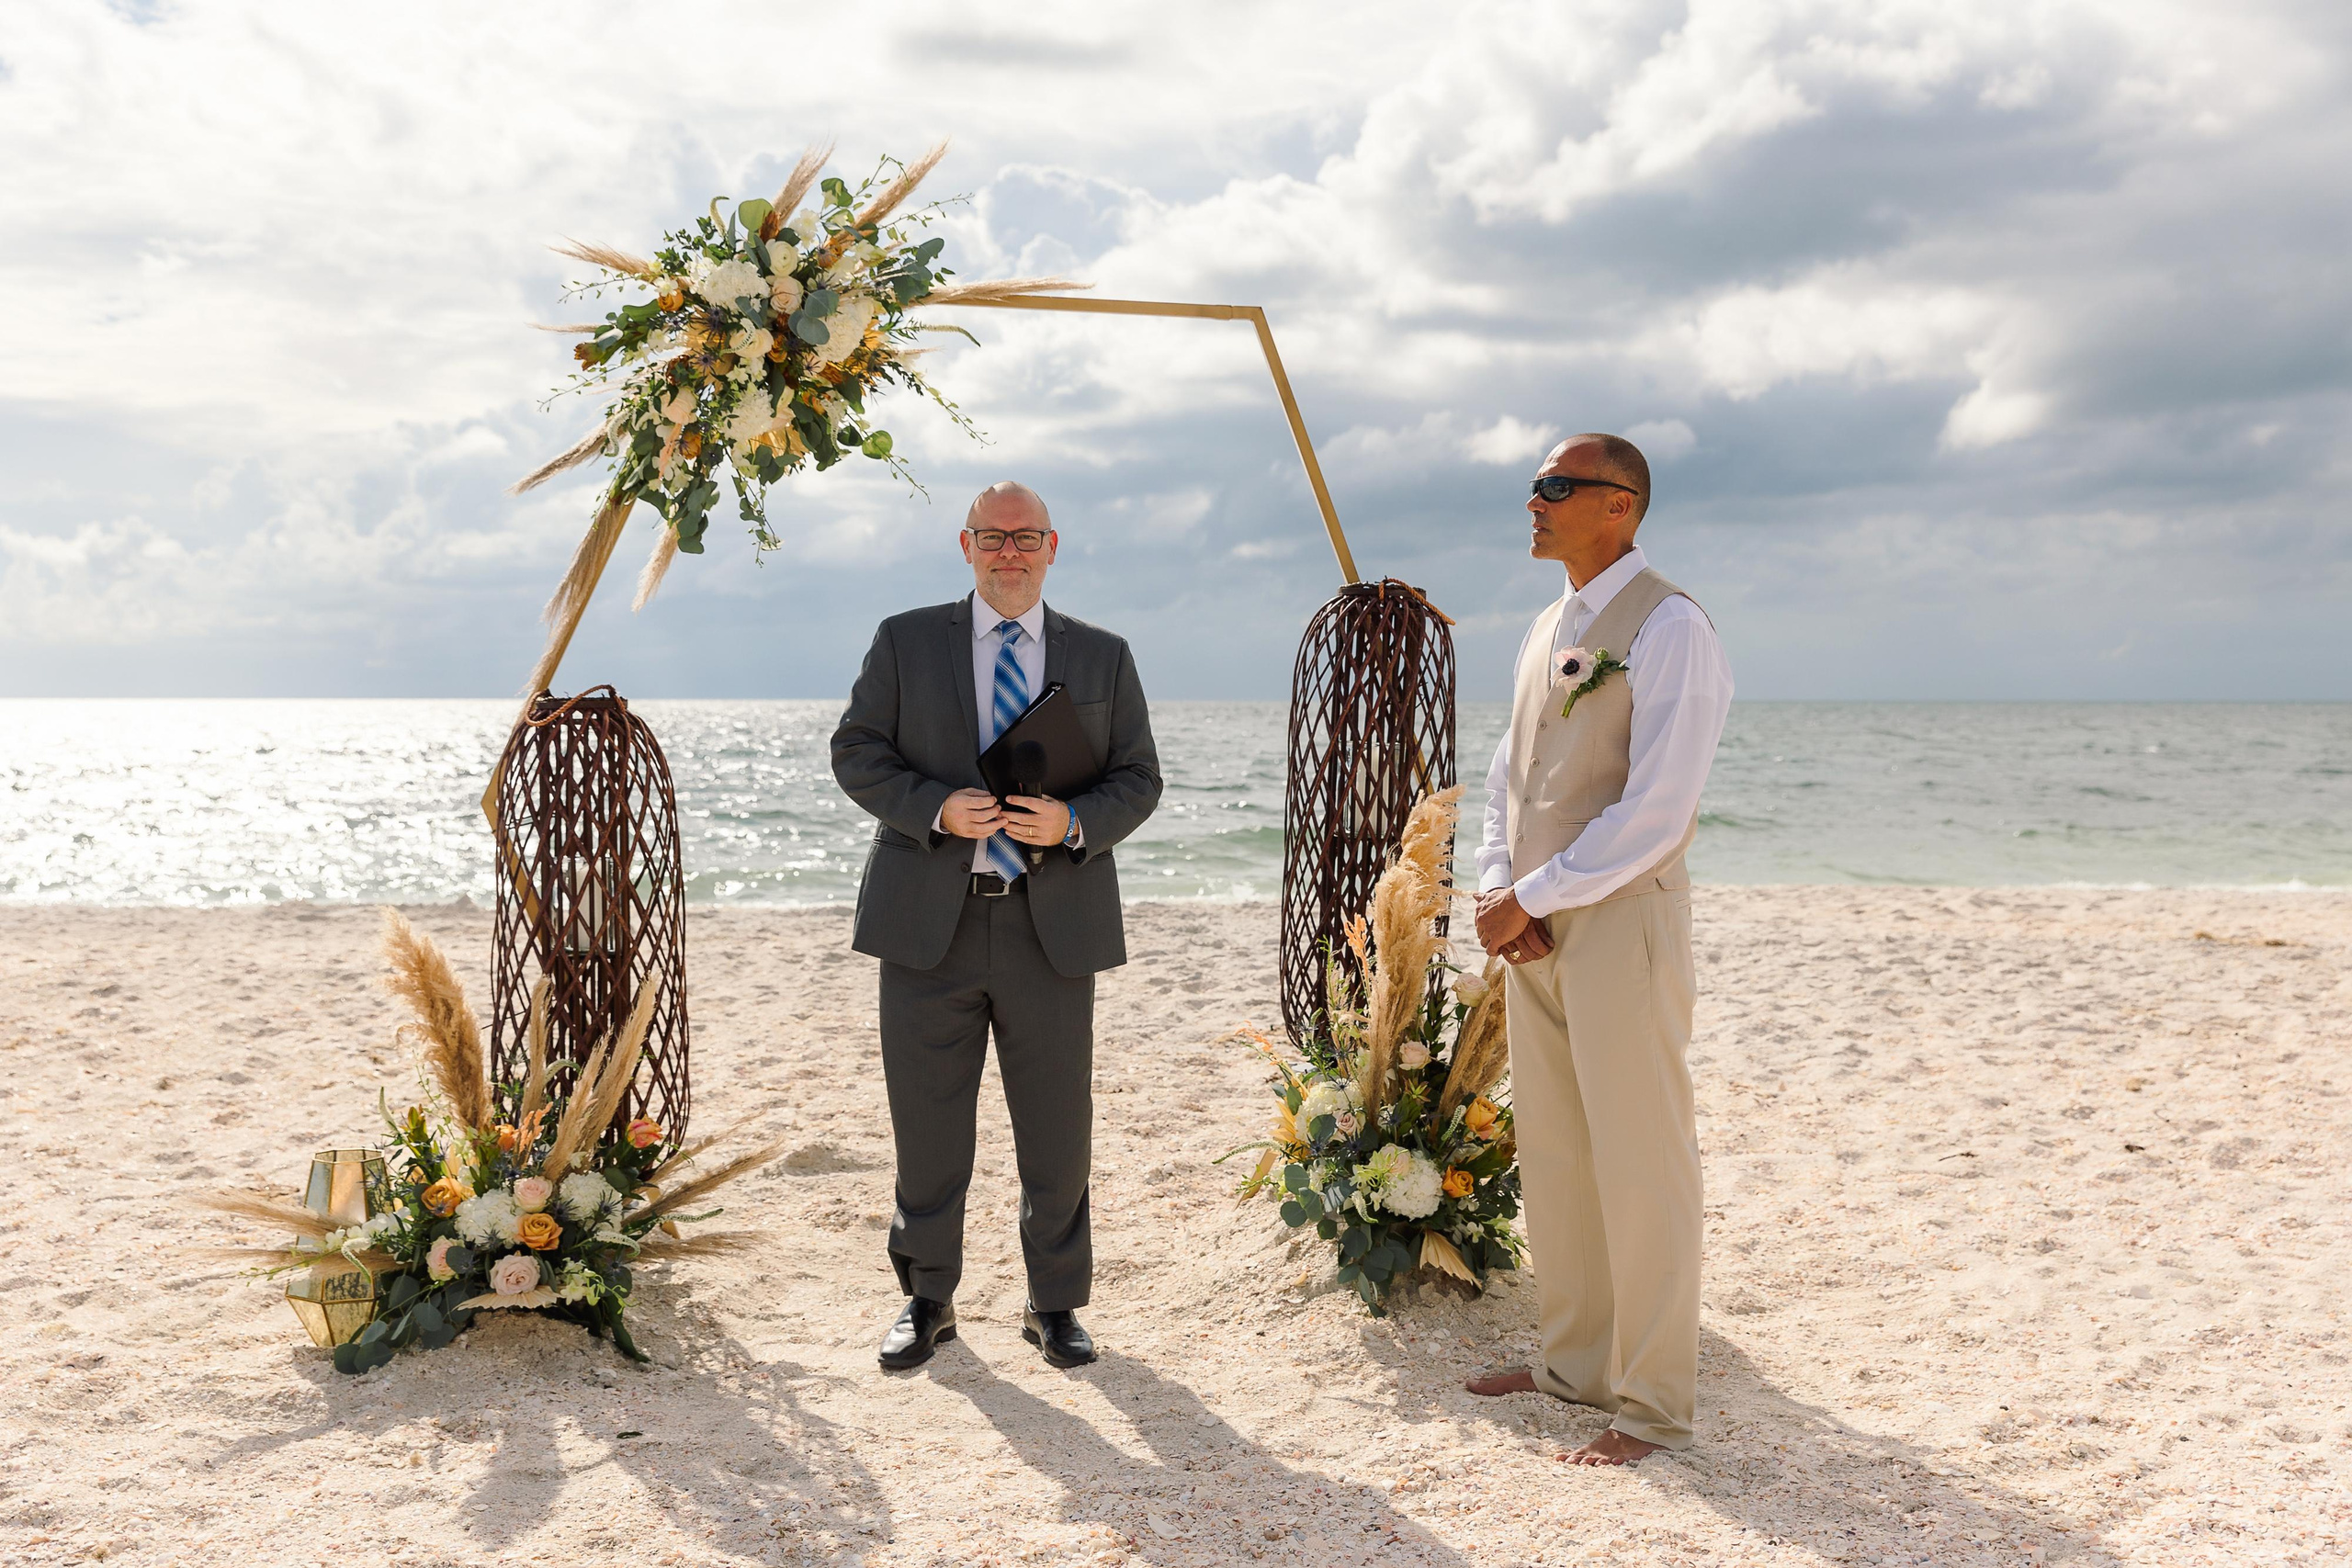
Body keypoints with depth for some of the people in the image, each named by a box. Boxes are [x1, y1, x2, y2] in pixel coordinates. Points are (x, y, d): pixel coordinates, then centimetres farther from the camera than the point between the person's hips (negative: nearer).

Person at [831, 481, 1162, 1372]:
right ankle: (926, 1299, 22)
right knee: (927, 1121, 6)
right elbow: (856, 752, 4)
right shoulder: (906, 641, 8)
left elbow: (1138, 779, 9)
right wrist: (936, 808, -13)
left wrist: (1075, 823, -12)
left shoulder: (1103, 658, 10)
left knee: (1057, 1124, 5)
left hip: (1053, 923, 1)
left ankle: (1056, 1304, 22)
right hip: (930, 920, 0)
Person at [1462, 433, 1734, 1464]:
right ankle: (1576, 1364, 28)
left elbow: (1653, 811, -18)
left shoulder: (1668, 628, -12)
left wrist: (1530, 900, -14)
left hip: (1621, 921, -8)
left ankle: (1651, 1407, 10)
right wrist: (1498, 890, 1)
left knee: (1638, 1165, -1)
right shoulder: (1547, 629, 14)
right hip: (1533, 926, 8)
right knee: (1551, 1156, 14)